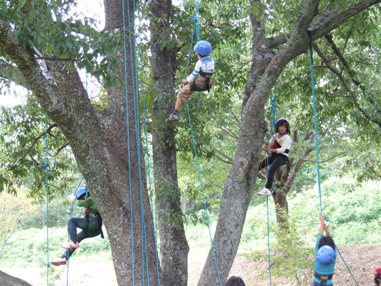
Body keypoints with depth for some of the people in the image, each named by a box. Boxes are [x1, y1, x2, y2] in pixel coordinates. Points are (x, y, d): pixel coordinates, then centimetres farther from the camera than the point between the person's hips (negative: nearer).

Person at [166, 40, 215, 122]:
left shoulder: (200, 62, -20)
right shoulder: (211, 60, -1)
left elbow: (194, 74, -15)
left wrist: (187, 81, 1)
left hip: (199, 85, -7)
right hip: (207, 84, 7)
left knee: (181, 94, 6)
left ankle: (175, 113, 2)